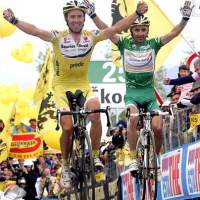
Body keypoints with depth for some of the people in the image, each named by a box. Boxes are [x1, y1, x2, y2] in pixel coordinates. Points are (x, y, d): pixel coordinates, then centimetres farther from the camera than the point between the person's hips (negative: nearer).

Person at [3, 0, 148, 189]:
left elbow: (116, 28, -10)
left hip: (83, 86, 2)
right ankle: (66, 166, 9)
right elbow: (36, 31, -25)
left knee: (95, 114, -26)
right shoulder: (58, 37, -12)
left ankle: (95, 157, -9)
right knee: (68, 127, -14)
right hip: (62, 87, -2)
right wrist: (13, 20, -38)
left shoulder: (91, 36, -5)